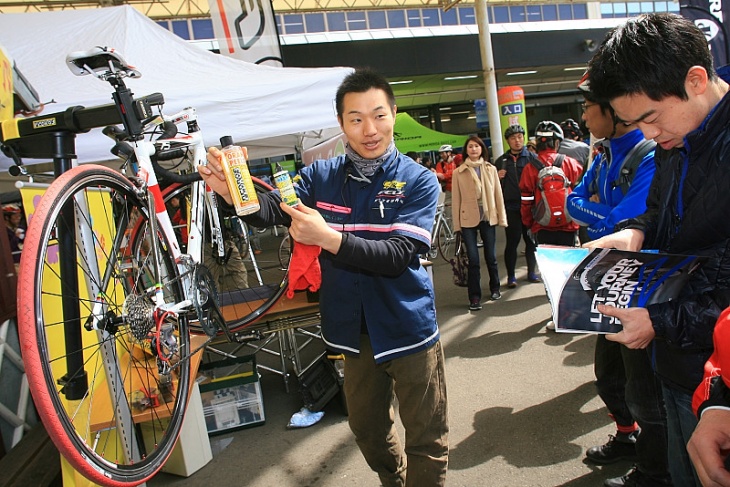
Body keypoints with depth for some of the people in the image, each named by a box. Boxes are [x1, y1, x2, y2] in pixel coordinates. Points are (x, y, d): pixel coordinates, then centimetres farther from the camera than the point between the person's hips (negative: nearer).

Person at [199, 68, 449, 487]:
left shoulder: (419, 181, -11)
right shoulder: (322, 176, -1)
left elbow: (397, 255, -23)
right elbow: (271, 208, -15)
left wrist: (328, 238, -36)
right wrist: (231, 191, -36)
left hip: (409, 327, -4)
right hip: (356, 329, 4)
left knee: (427, 439, 9)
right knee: (368, 429, 25)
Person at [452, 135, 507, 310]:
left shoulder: (491, 169, 6)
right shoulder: (458, 172, 0)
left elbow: (498, 194, 6)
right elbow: (456, 199, 0)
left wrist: (502, 218, 3)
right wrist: (456, 224, -2)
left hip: (488, 218, 2)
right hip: (468, 219, -2)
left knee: (491, 256, 11)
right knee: (473, 259, -4)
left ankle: (495, 288, 32)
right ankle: (475, 297, 4)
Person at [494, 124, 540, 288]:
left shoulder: (532, 157, 4)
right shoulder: (501, 161, 12)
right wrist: (498, 177, -4)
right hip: (511, 207, 1)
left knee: (531, 240, 8)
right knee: (512, 241, 1)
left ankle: (532, 272, 22)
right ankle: (511, 276, 10)